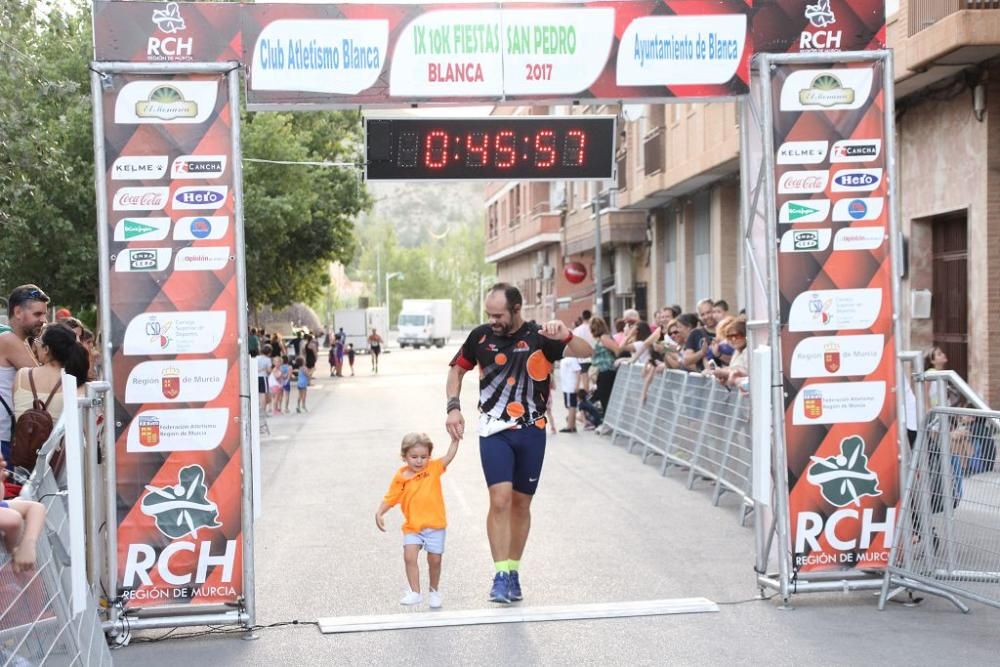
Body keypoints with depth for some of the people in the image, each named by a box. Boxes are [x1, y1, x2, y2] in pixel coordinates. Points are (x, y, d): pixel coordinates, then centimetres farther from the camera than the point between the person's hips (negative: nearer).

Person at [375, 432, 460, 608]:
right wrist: (379, 513, -11)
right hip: (412, 526, 0)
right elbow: (390, 498, 1)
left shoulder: (433, 468, -1)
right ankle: (415, 593, -6)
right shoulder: (400, 477, -4)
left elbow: (449, 457, -9)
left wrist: (455, 439, -20)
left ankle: (434, 591, 29)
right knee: (409, 556, -15)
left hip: (435, 524, 0)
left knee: (435, 560, 6)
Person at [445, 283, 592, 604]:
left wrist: (566, 336, -38)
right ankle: (501, 575, -9)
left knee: (521, 504, 9)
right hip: (494, 431, 0)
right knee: (500, 500, -15)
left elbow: (586, 352, -17)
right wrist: (453, 407, 0)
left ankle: (513, 572, 24)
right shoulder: (481, 336, -2)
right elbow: (457, 369, 13)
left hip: (531, 432, 0)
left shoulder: (539, 336, -7)